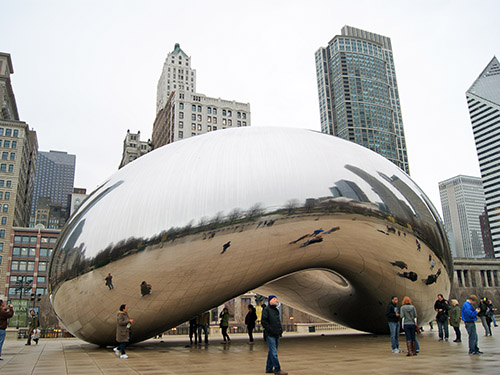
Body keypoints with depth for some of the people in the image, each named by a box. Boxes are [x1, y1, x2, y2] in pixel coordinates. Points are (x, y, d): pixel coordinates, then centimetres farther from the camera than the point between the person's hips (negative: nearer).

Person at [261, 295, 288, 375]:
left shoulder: (276, 310, 18)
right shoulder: (266, 310, -7)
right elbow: (263, 321, -13)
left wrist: (280, 330, 14)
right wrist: (270, 330, -16)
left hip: (277, 335, 8)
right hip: (270, 335, -8)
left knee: (271, 352, 13)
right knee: (273, 353, -7)